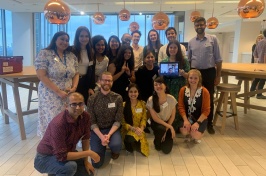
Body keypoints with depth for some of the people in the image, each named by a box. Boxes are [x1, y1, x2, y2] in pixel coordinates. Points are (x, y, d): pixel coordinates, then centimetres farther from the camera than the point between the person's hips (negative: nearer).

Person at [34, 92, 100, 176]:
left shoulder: (85, 116, -13)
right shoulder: (58, 123, -34)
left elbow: (85, 138, 0)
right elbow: (61, 156, -35)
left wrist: (86, 161, -1)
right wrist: (89, 153, -29)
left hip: (66, 152, 7)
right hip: (46, 158, -7)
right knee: (70, 166, -34)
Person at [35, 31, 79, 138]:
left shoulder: (72, 56, 10)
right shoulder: (45, 54, -6)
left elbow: (76, 74, 13)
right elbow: (41, 75, -13)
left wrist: (74, 87, -7)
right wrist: (58, 91, -17)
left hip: (68, 95, 5)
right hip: (51, 95, -4)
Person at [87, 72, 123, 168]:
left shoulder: (118, 98, -7)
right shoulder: (92, 99, -8)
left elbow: (118, 121, -7)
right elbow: (92, 122, -7)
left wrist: (109, 134, -22)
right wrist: (101, 136, -21)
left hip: (112, 128, 0)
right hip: (97, 130, 0)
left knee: (116, 145, -33)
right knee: (96, 163, -9)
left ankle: (114, 151, 7)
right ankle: (102, 147, 25)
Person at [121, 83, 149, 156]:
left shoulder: (142, 104, 2)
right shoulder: (124, 105, -6)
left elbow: (144, 118, 4)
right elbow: (122, 122, -6)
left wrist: (141, 129, -16)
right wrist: (133, 128, -21)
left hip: (138, 130, 3)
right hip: (127, 130, -3)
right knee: (130, 138, -36)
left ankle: (136, 144, 12)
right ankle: (128, 146, 2)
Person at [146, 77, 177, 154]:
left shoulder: (171, 99, -17)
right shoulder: (151, 100, -20)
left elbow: (172, 116, -6)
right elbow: (155, 118, -16)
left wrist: (166, 130, -12)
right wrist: (170, 127, -21)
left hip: (168, 123, 1)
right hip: (156, 123, -1)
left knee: (167, 150, -12)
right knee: (161, 129, -38)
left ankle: (165, 137, 24)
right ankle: (157, 142, -1)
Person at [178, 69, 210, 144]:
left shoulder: (204, 91, -13)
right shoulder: (183, 90, -5)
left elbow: (206, 110, -11)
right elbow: (180, 106, -3)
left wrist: (197, 123, -20)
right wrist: (185, 120, -16)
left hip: (200, 119, -2)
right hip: (187, 117, 2)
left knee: (195, 135, -25)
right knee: (184, 131, -26)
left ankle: (196, 136, 16)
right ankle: (188, 134, 15)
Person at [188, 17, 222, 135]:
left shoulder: (213, 39, -2)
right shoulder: (191, 42, 6)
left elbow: (218, 59, -2)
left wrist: (218, 76, -4)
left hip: (209, 72, -2)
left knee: (209, 99, 8)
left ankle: (209, 124, 23)